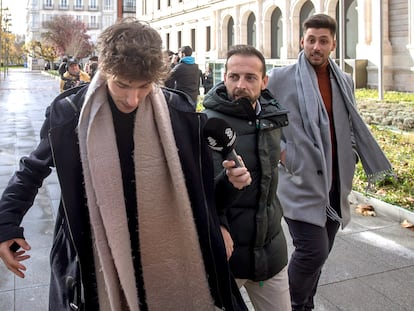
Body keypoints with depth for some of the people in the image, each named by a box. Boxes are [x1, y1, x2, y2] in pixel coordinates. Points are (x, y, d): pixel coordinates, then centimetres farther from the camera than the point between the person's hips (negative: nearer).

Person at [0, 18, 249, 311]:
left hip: (168, 261, 1)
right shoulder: (70, 112, -10)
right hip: (97, 261, 0)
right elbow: (33, 168, 6)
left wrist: (231, 175, -6)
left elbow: (204, 172, 9)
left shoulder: (179, 112, -9)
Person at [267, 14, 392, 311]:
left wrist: (350, 162, 9)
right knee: (314, 250, -13)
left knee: (320, 252, 13)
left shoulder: (344, 81, 10)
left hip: (335, 183, 6)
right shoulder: (281, 77, -5)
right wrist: (281, 153, -9)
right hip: (300, 182, -5)